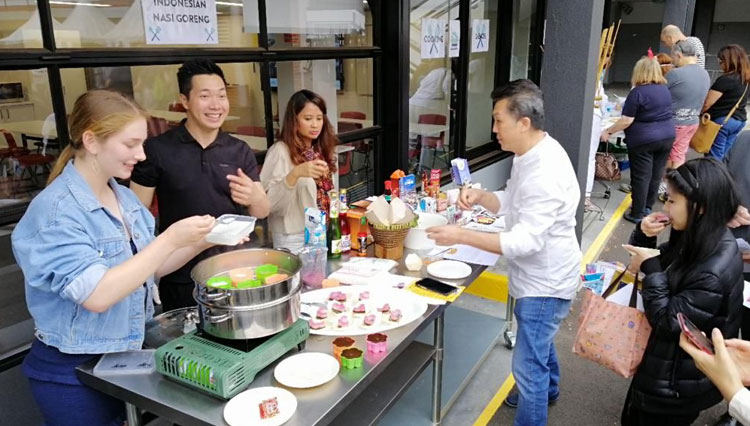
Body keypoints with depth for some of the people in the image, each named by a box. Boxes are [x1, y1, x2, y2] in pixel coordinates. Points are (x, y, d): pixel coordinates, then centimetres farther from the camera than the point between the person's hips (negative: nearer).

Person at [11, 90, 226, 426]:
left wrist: (201, 242, -8)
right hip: (73, 373, -6)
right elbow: (97, 295, -31)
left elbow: (147, 268, 8)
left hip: (126, 356, 7)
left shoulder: (124, 197, 1)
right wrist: (170, 239, -32)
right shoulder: (56, 210, -21)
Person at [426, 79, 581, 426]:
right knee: (538, 340, 31)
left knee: (527, 365, 0)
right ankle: (547, 391, 56)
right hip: (538, 276, 11)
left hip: (545, 282, -11)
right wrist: (480, 197, -10)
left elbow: (527, 242, -34)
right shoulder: (531, 155, 1)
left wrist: (462, 236, -36)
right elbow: (512, 204, 11)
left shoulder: (545, 173, -32)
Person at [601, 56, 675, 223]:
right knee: (656, 174, 14)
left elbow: (626, 121, -16)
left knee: (641, 177, 0)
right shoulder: (665, 89, 9)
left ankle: (637, 214, 6)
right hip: (667, 137, 7)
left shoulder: (638, 92, -14)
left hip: (644, 140, -7)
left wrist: (608, 131, -6)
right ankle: (648, 207, 26)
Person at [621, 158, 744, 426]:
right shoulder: (697, 240, -5)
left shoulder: (714, 273, -32)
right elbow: (660, 263, 9)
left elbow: (668, 323, -26)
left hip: (677, 384, -8)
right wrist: (644, 235, -12)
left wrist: (650, 269, -24)